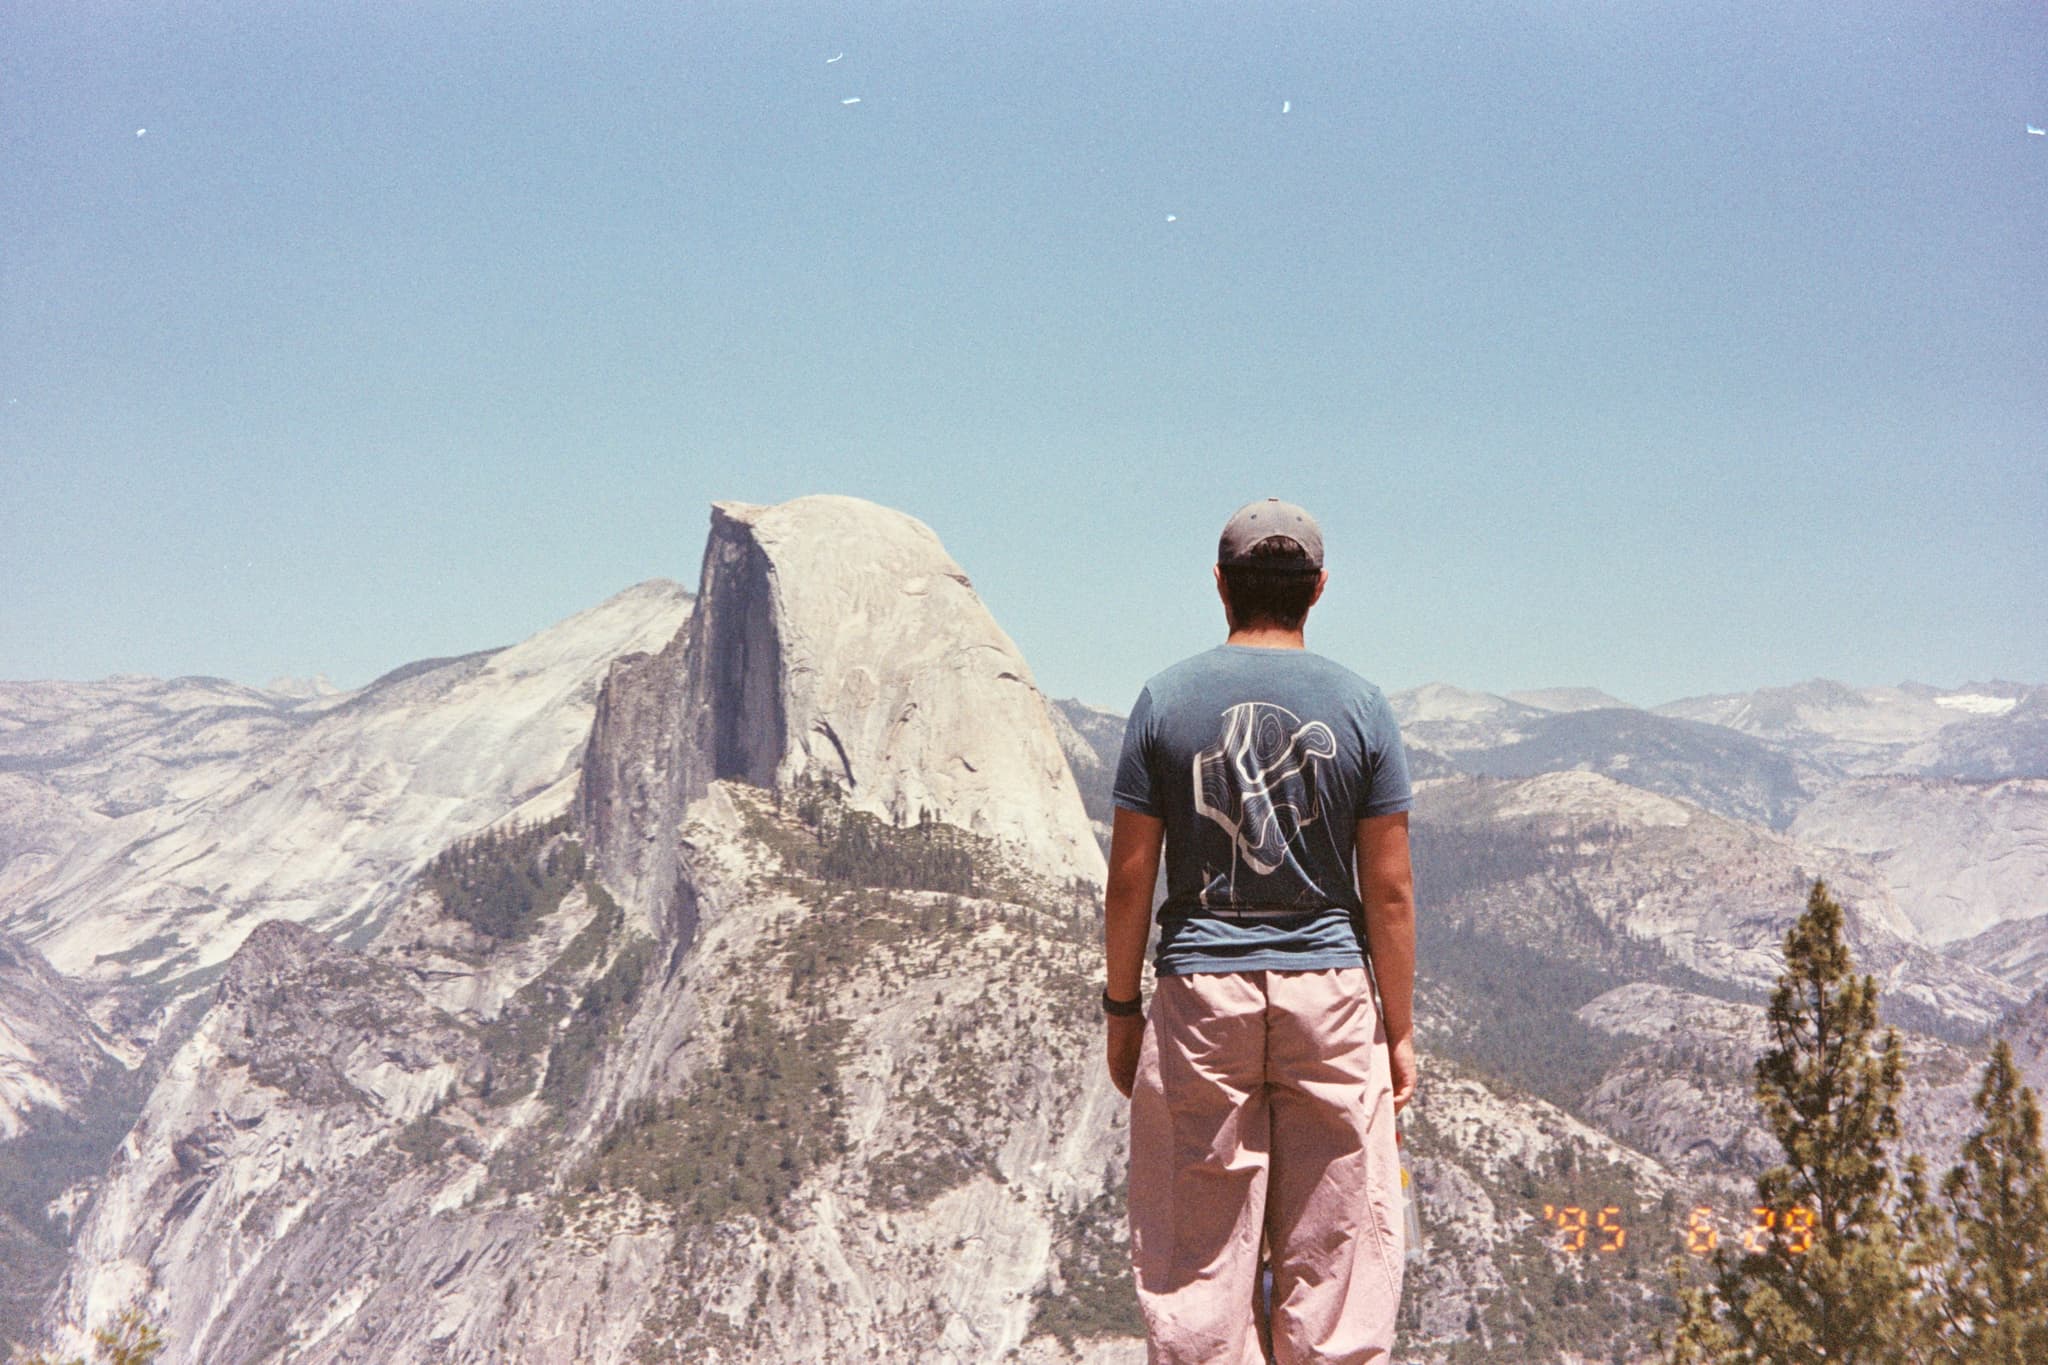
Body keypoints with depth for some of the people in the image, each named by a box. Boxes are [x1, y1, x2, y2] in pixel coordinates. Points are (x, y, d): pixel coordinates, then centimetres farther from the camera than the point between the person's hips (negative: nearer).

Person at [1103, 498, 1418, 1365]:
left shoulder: (1168, 699, 0)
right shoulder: (1359, 707, 0)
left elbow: (1130, 876, -1)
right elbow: (1389, 889, -1)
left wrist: (1122, 1009, 8)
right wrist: (1400, 1029, 6)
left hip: (1201, 996, 0)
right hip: (1331, 995, 0)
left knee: (1198, 1259, 6)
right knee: (1336, 1255, 6)